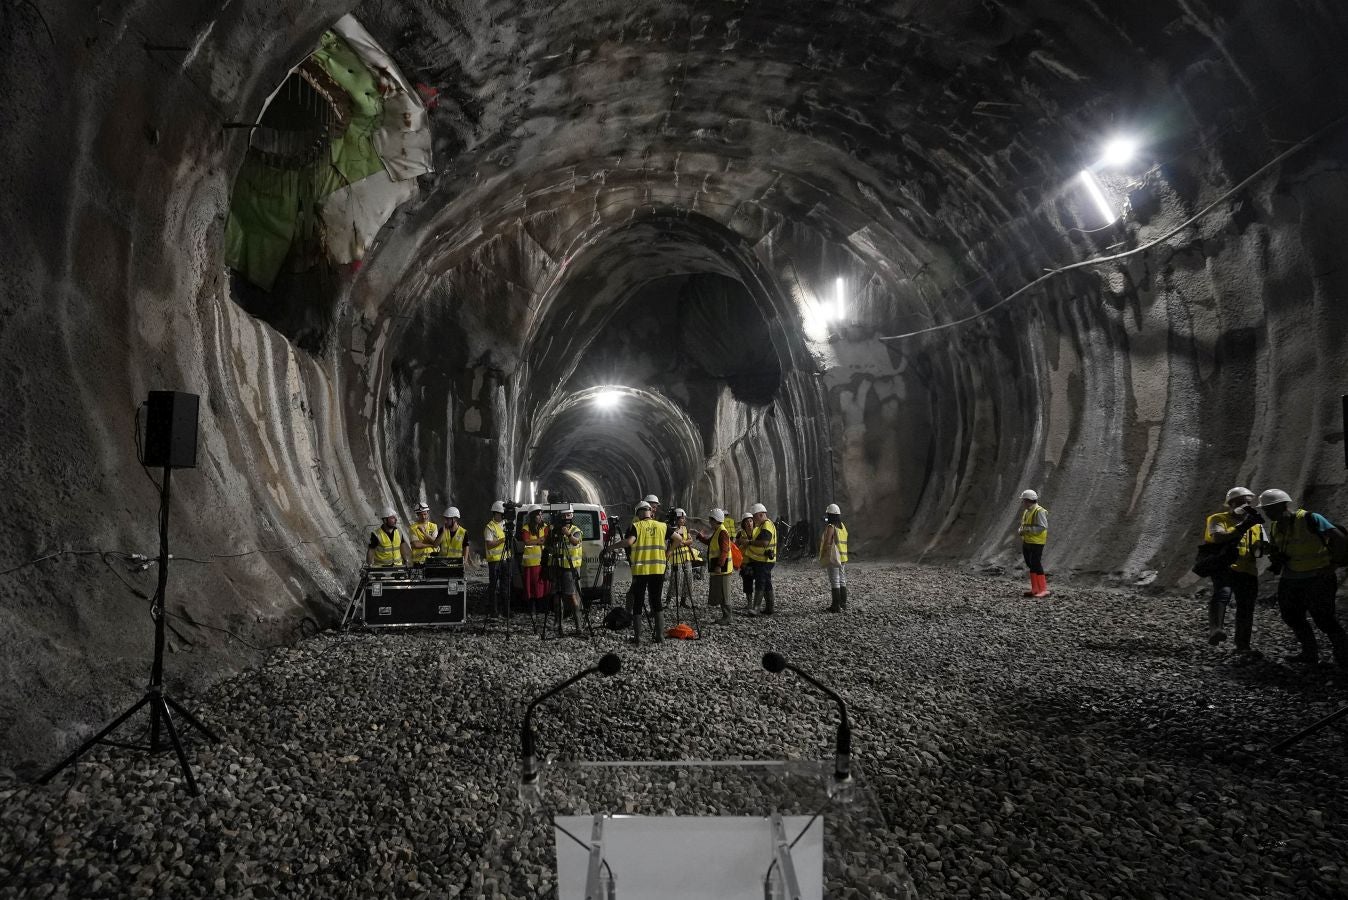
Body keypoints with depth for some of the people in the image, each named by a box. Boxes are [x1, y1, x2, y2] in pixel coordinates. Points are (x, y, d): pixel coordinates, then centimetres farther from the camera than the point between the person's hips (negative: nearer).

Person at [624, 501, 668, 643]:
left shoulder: (636, 526, -6)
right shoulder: (662, 526, 4)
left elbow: (629, 542, -22)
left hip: (640, 570, -3)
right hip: (658, 569, 3)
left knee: (637, 603, 6)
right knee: (656, 601, 12)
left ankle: (638, 636, 7)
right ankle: (660, 635, 10)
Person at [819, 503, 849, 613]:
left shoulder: (831, 527, -13)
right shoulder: (842, 526, 12)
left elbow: (827, 543, -17)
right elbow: (843, 542, 15)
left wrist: (822, 557, -11)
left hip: (833, 558, -8)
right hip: (842, 558, 8)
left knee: (835, 582, -6)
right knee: (842, 581, 12)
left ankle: (837, 606, -6)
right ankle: (843, 605, 17)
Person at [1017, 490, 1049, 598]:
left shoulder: (1039, 511, -14)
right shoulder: (1026, 511, 14)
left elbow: (1042, 527, -21)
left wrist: (1026, 530, -21)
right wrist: (1020, 530, 2)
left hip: (1036, 543, -9)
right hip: (1027, 542, 9)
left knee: (1036, 565, -9)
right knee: (1031, 565, 10)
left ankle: (1043, 590, -4)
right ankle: (1035, 589, 16)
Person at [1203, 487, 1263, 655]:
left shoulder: (1255, 524, 19)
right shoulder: (1218, 519, 0)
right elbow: (1219, 538, -20)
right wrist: (1243, 526, -26)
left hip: (1247, 571, 6)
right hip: (1224, 566, -6)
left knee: (1246, 609, 7)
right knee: (1222, 593, -32)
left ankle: (1242, 645, 19)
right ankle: (1214, 630, -49)